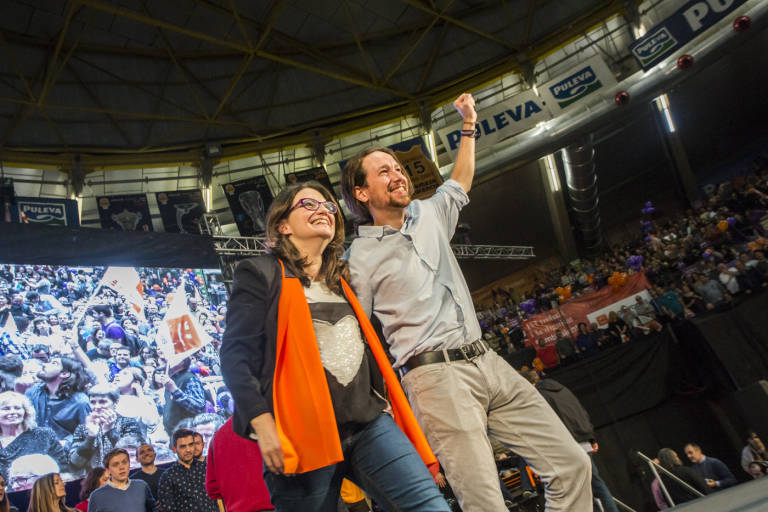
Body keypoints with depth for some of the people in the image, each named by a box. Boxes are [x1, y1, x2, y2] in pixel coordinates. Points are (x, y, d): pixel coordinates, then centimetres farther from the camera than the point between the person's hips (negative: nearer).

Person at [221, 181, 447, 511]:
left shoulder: (342, 279, 22)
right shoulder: (261, 273, 3)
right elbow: (236, 355, -5)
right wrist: (263, 424, -15)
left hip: (369, 422, 5)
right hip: (305, 435, -4)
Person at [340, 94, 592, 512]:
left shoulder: (430, 215, 16)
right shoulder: (360, 257, -2)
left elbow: (459, 183, 37)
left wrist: (468, 127, 36)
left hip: (488, 362, 7)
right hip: (436, 376, -6)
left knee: (572, 464, 5)